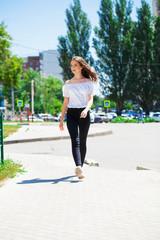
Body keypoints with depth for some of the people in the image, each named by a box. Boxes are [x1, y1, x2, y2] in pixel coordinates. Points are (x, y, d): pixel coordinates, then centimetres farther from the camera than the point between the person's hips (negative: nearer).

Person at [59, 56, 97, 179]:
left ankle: (80, 166, 21)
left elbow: (90, 99, -3)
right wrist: (61, 120, 10)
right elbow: (65, 102, 13)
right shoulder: (68, 84, 11)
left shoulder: (88, 82, 6)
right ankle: (78, 167, -30)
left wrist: (86, 110, -24)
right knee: (75, 141, -16)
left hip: (84, 114, 0)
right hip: (71, 114, 0)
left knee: (82, 142, 7)